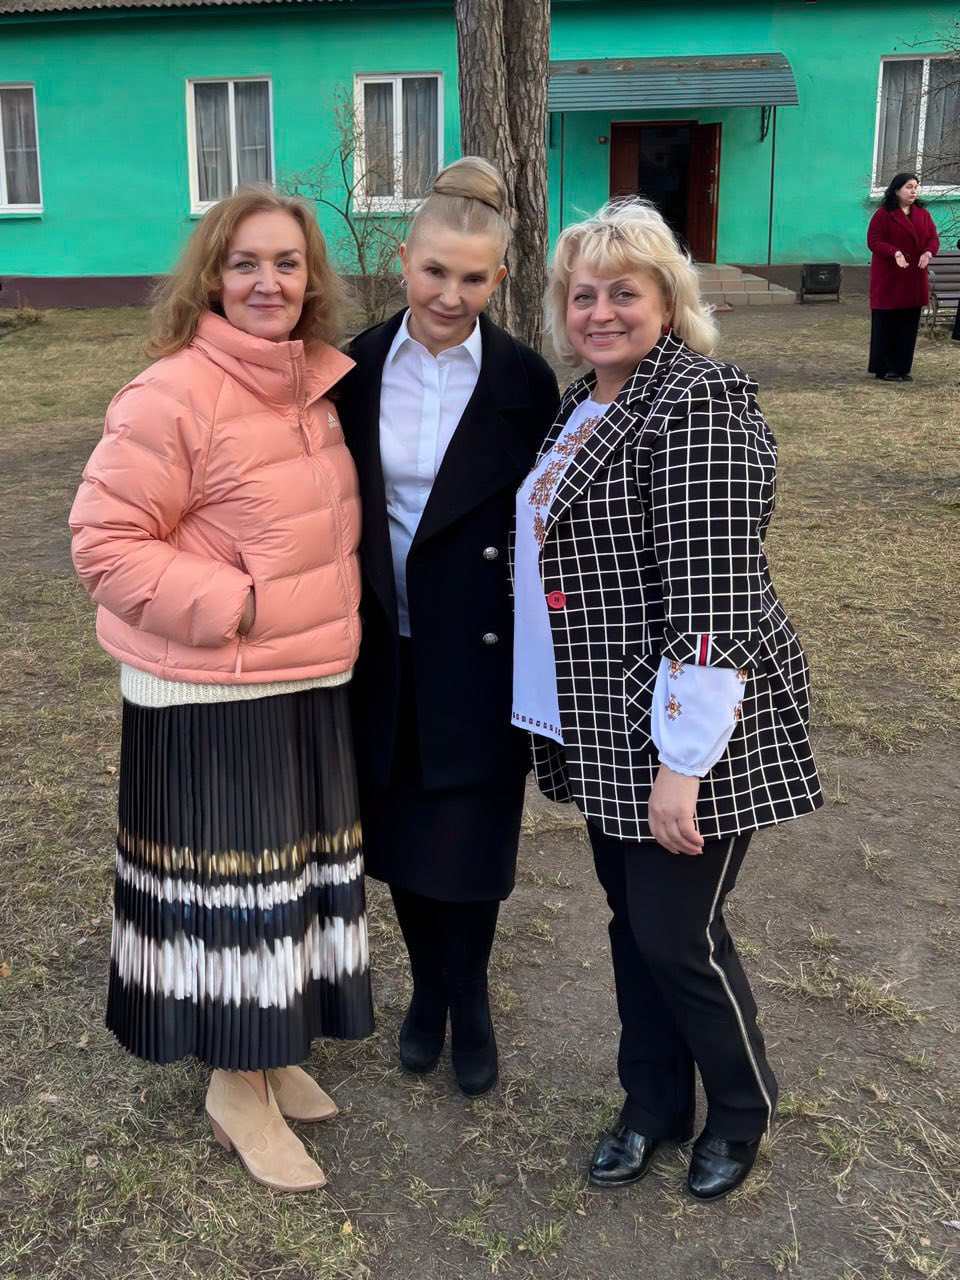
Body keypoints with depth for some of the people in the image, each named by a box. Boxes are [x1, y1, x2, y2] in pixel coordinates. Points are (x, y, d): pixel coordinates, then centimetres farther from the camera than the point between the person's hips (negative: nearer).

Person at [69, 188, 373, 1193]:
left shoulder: (316, 383, 6)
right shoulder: (172, 395, -18)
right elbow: (104, 541, -17)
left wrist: (329, 615, 12)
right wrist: (230, 606, -21)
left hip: (311, 680, 8)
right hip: (211, 698, -7)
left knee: (293, 872, 18)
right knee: (228, 881, 6)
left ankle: (274, 1054, 39)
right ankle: (238, 1087, 26)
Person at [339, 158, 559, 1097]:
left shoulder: (524, 381, -7)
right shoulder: (357, 368, -1)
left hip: (480, 651, -2)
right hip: (384, 643, 3)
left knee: (470, 839, 5)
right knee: (397, 827, 15)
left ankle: (468, 997, 32)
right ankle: (429, 985, 39)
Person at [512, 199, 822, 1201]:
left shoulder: (698, 406, -18)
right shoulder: (586, 403, 11)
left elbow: (710, 594, -23)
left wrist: (681, 764, -24)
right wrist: (573, 723, 21)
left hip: (684, 726, -8)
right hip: (607, 726, 8)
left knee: (676, 932, 3)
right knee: (631, 918, 18)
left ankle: (742, 1110, 30)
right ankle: (653, 1104, 38)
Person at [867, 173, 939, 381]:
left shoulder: (923, 214, 12)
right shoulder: (883, 215, -5)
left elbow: (933, 238, 9)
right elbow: (873, 241, -11)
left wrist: (928, 252, -14)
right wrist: (894, 253, -27)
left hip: (914, 280, 5)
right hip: (888, 280, -5)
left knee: (909, 325, 5)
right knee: (885, 325, -3)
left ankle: (902, 368, 11)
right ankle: (883, 369, 4)